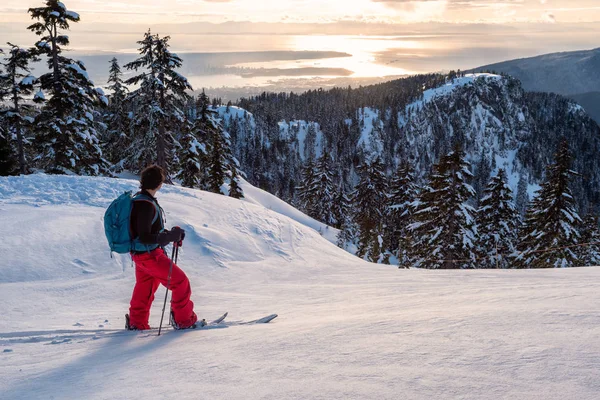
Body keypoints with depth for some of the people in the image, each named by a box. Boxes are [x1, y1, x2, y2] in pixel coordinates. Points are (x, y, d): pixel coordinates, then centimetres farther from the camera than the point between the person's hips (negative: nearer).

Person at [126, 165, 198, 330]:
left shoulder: (139, 199, 4)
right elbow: (144, 238, -27)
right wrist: (171, 236, -22)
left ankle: (136, 322, 33)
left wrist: (169, 234, 6)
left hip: (140, 254, 10)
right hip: (149, 255, -10)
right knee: (181, 282, 2)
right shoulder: (146, 205, -27)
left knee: (144, 287, 24)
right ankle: (184, 320, 13)